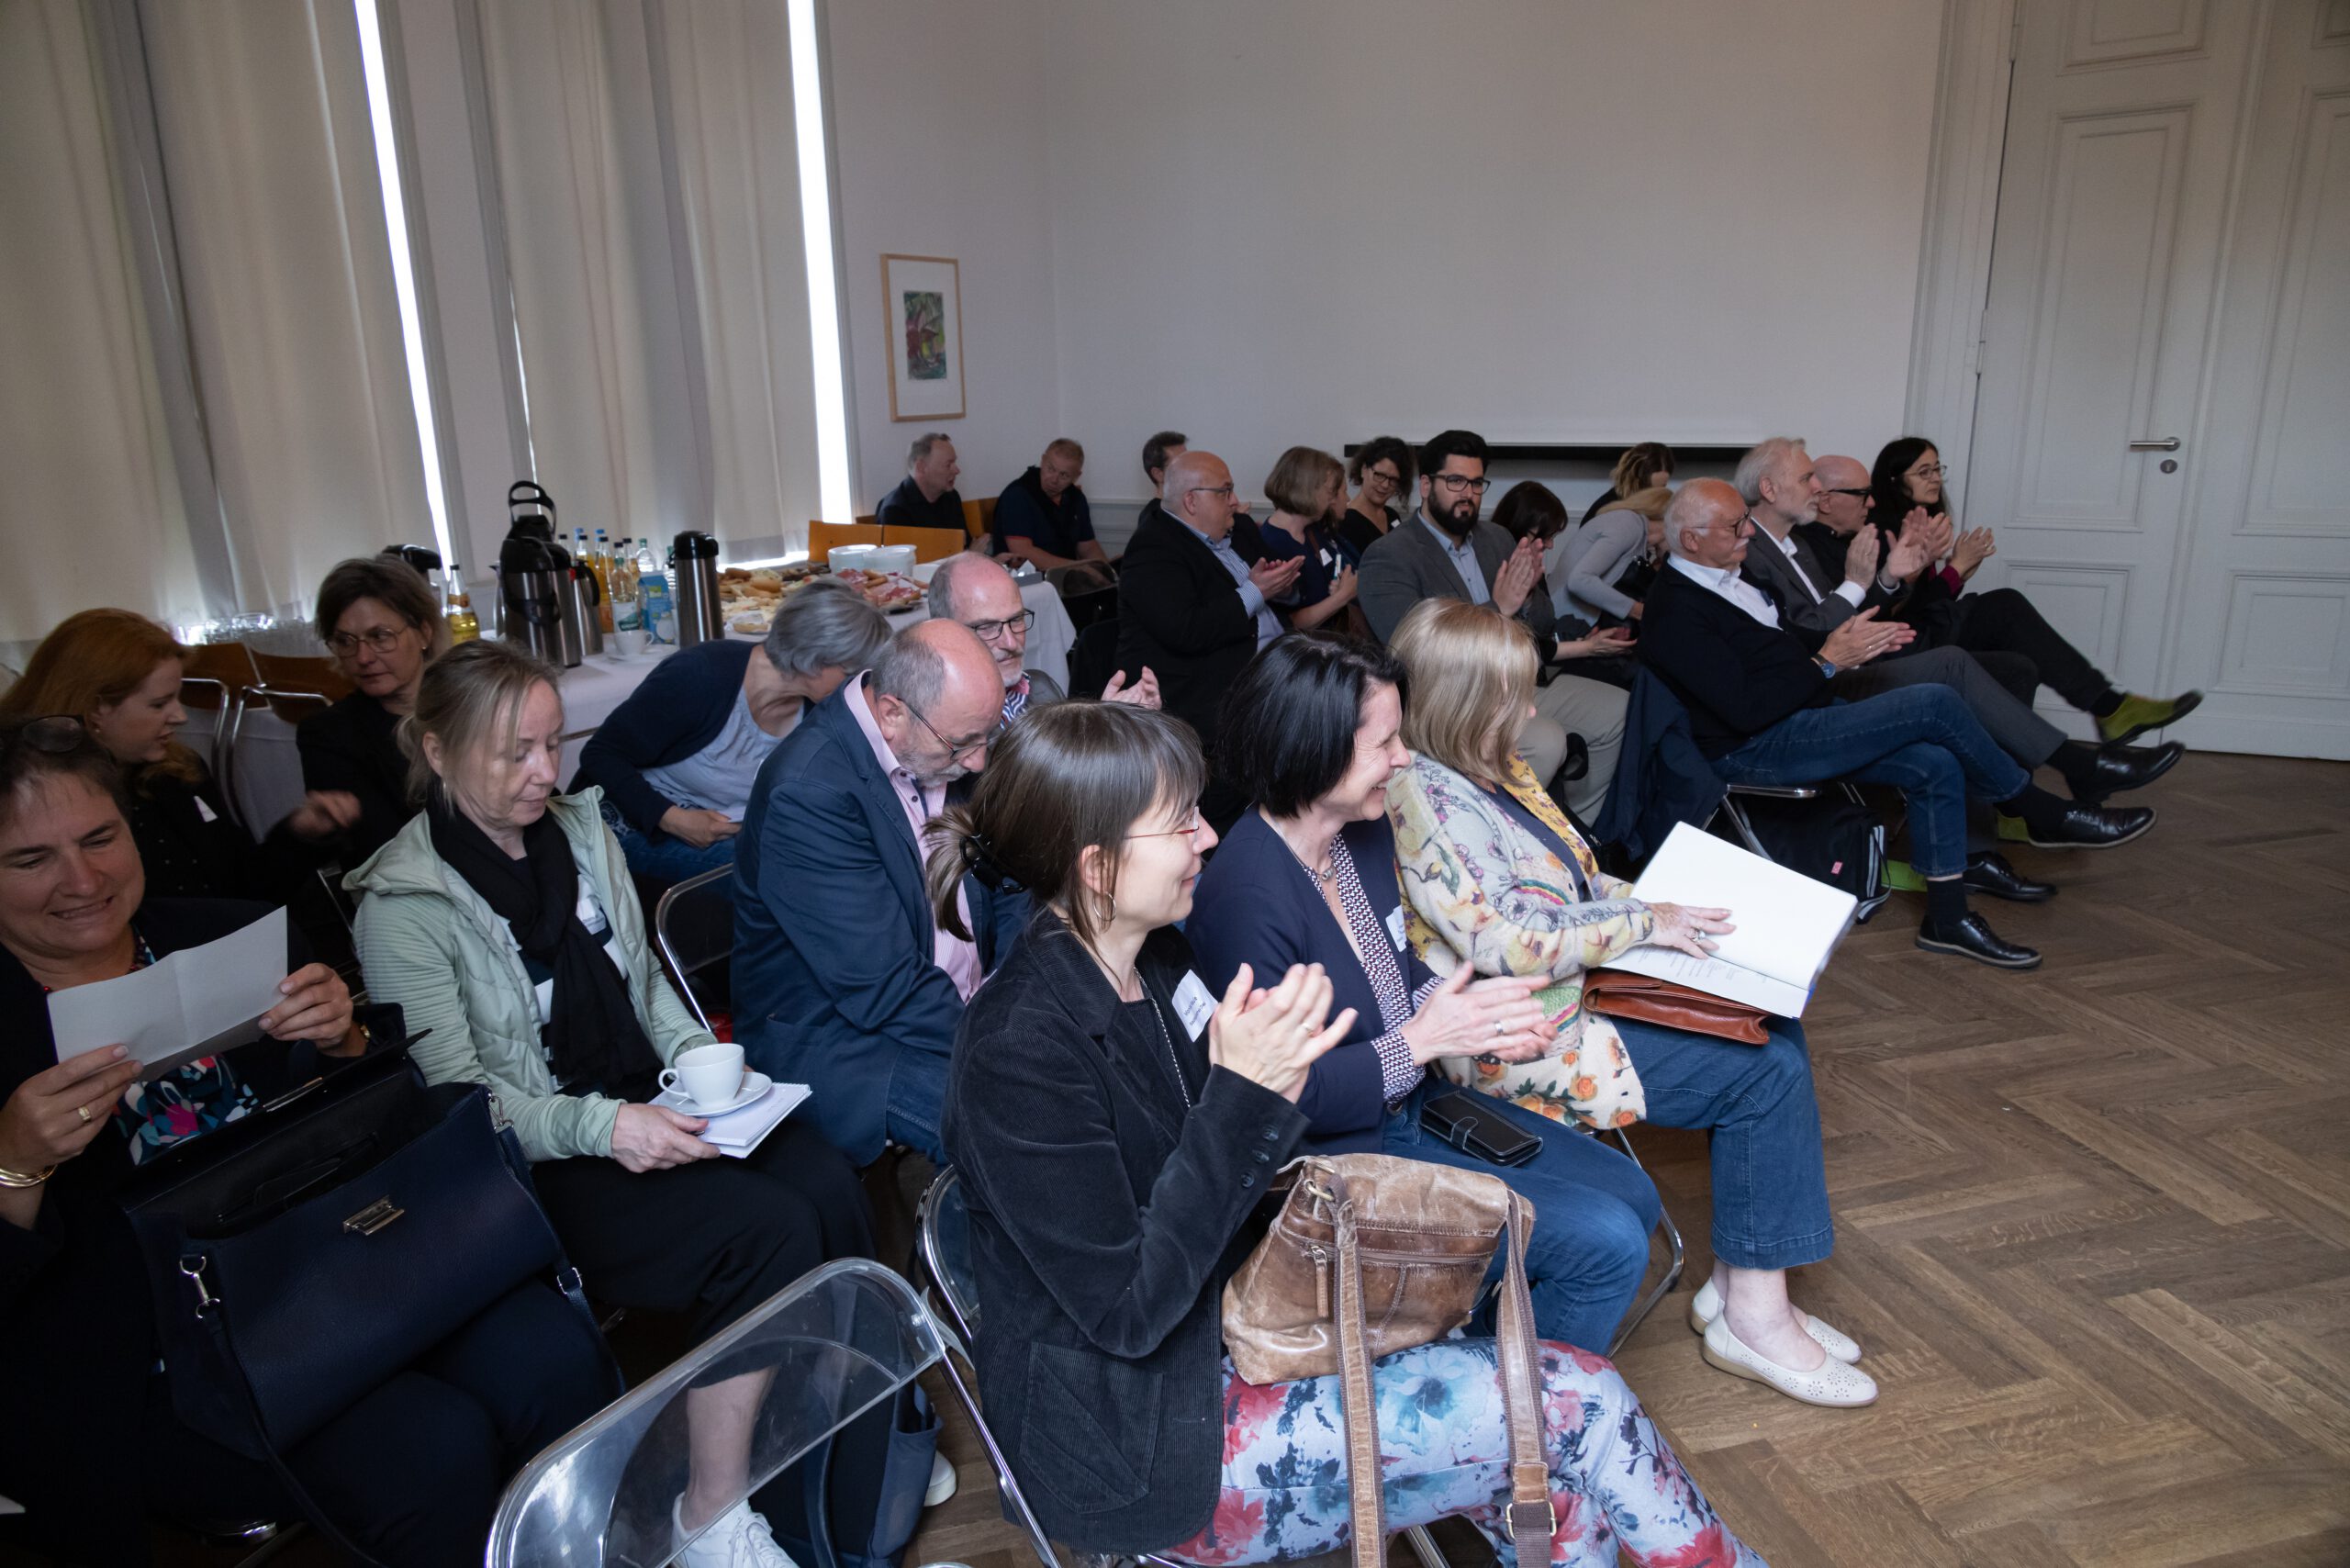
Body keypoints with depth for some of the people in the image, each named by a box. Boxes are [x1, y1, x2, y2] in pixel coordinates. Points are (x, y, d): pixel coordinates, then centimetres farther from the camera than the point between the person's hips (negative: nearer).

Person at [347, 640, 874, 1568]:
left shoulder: (581, 829, 8)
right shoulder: (404, 906, -10)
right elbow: (455, 1099, -12)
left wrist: (698, 1056, -2)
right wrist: (602, 1126, -26)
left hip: (647, 1106, 6)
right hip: (536, 1166, -5)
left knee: (828, 1185, -22)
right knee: (768, 1228, -27)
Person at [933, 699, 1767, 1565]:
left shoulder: (1157, 960, 1)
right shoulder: (1020, 1048, -25)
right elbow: (1125, 1310, -23)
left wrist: (1269, 1088, -13)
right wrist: (1244, 1094, -28)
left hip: (1226, 1332, 7)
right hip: (1138, 1446, -7)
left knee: (1557, 1473, -6)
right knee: (1579, 1408, -8)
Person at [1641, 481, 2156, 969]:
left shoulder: (1721, 578, 12)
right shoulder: (1674, 614, -19)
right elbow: (1747, 709, -24)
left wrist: (1848, 643, 3)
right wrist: (1827, 662, -15)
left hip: (1804, 721, 10)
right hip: (1755, 750, -10)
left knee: (1935, 765, -6)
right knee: (1933, 702, -16)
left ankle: (1948, 919, 3)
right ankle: (2047, 814, 4)